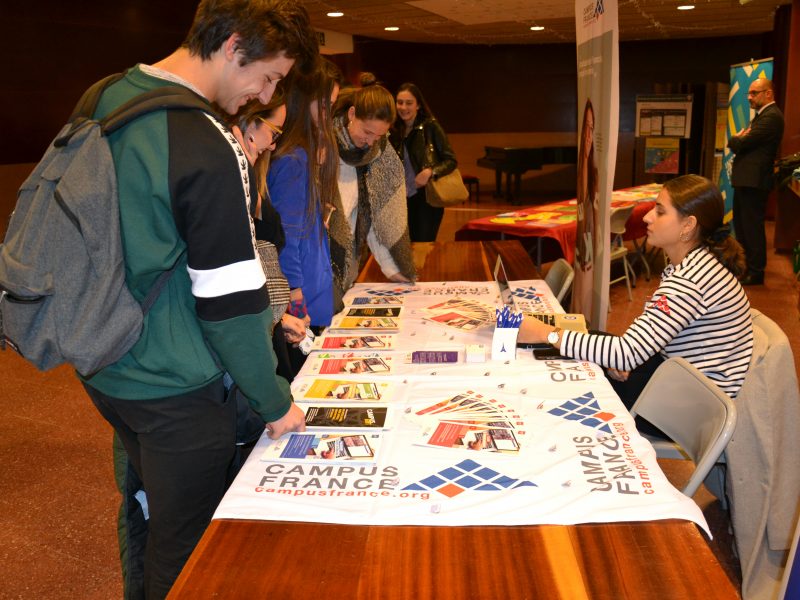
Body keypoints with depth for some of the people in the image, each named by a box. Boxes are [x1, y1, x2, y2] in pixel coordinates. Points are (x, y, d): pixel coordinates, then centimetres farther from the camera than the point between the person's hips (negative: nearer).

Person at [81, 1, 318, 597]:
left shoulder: (106, 100, 3)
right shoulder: (209, 149, -24)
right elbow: (230, 301, -23)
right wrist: (274, 402, -9)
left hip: (104, 368, 8)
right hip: (172, 390, -8)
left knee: (155, 513, 27)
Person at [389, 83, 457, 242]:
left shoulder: (430, 126, -7)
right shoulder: (395, 131, 6)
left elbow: (451, 160, -9)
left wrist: (430, 171, -24)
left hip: (427, 197, -5)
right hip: (404, 199, 5)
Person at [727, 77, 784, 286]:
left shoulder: (771, 116, -16)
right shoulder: (763, 115, 20)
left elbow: (742, 143, -21)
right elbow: (740, 143, 17)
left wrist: (735, 139, 0)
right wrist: (739, 139, -5)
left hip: (753, 181, -11)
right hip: (745, 179, 11)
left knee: (752, 226, -4)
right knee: (740, 224, 18)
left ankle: (755, 272, 5)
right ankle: (744, 264, 30)